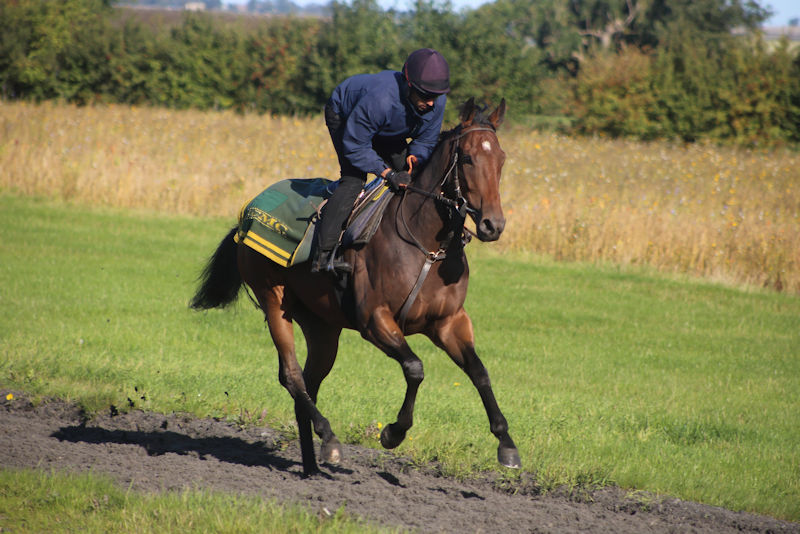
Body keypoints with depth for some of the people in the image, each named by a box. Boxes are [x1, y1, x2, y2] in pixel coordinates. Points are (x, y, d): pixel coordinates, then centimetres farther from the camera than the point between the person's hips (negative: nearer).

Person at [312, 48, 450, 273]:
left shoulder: (437, 101, -25)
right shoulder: (380, 100, -45)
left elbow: (426, 139, -8)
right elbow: (355, 146, -35)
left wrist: (415, 156, -29)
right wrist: (387, 172, -41)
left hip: (385, 131, 7)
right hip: (343, 116, -7)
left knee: (408, 176, -1)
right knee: (353, 178, -24)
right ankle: (323, 254, -30)